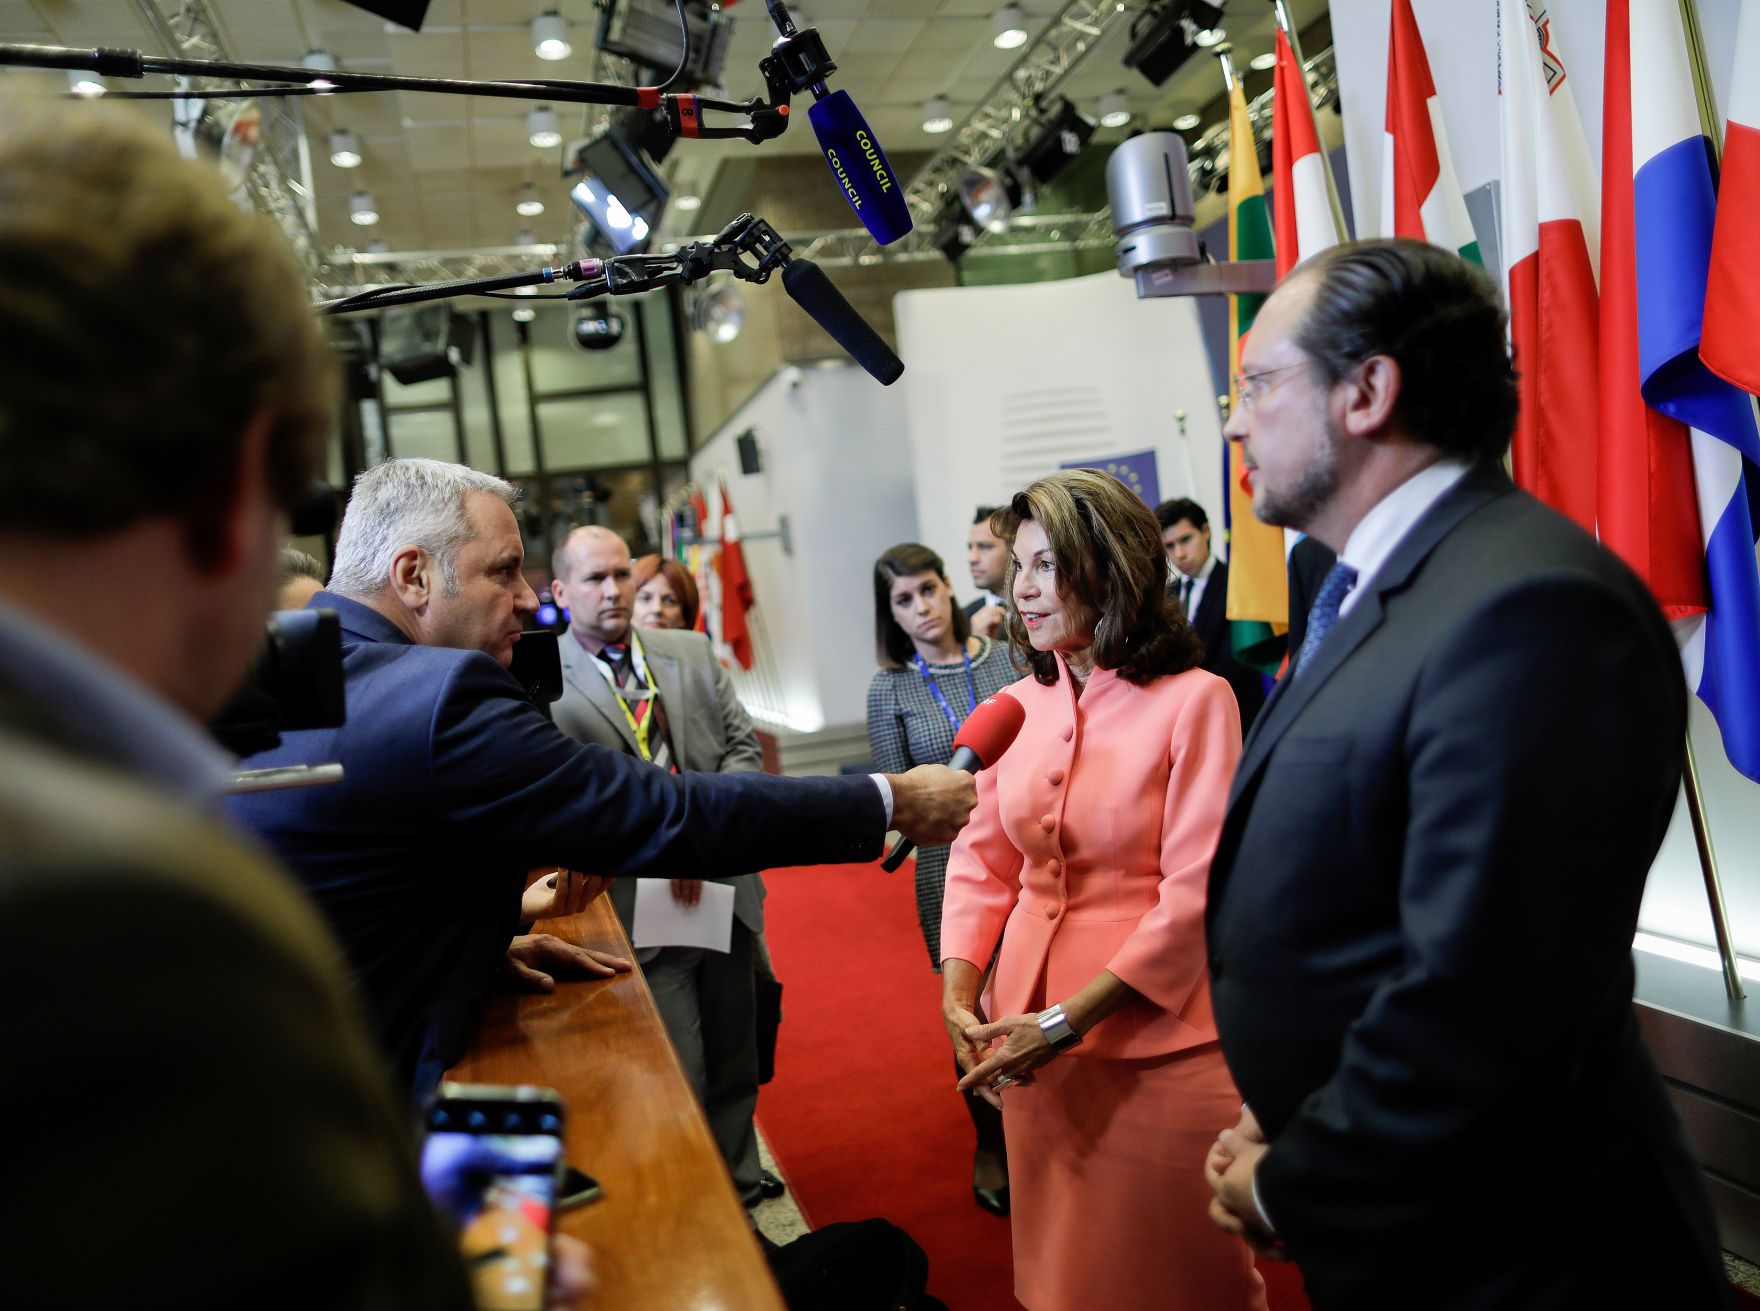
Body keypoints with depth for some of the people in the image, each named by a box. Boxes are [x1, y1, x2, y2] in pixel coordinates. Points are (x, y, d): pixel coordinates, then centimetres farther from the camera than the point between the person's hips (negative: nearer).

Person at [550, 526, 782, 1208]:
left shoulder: (692, 654, 7)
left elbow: (744, 748, 5)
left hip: (722, 887, 5)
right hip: (638, 907, -5)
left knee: (734, 1056, 21)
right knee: (680, 1077, 0)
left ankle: (740, 1178, 42)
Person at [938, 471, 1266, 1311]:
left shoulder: (1193, 701, -13)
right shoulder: (1018, 706, 2)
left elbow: (1195, 896, -16)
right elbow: (982, 863, 8)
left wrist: (1066, 1022, -17)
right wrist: (956, 990, -5)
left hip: (1159, 1045, -4)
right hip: (1034, 1048, 5)